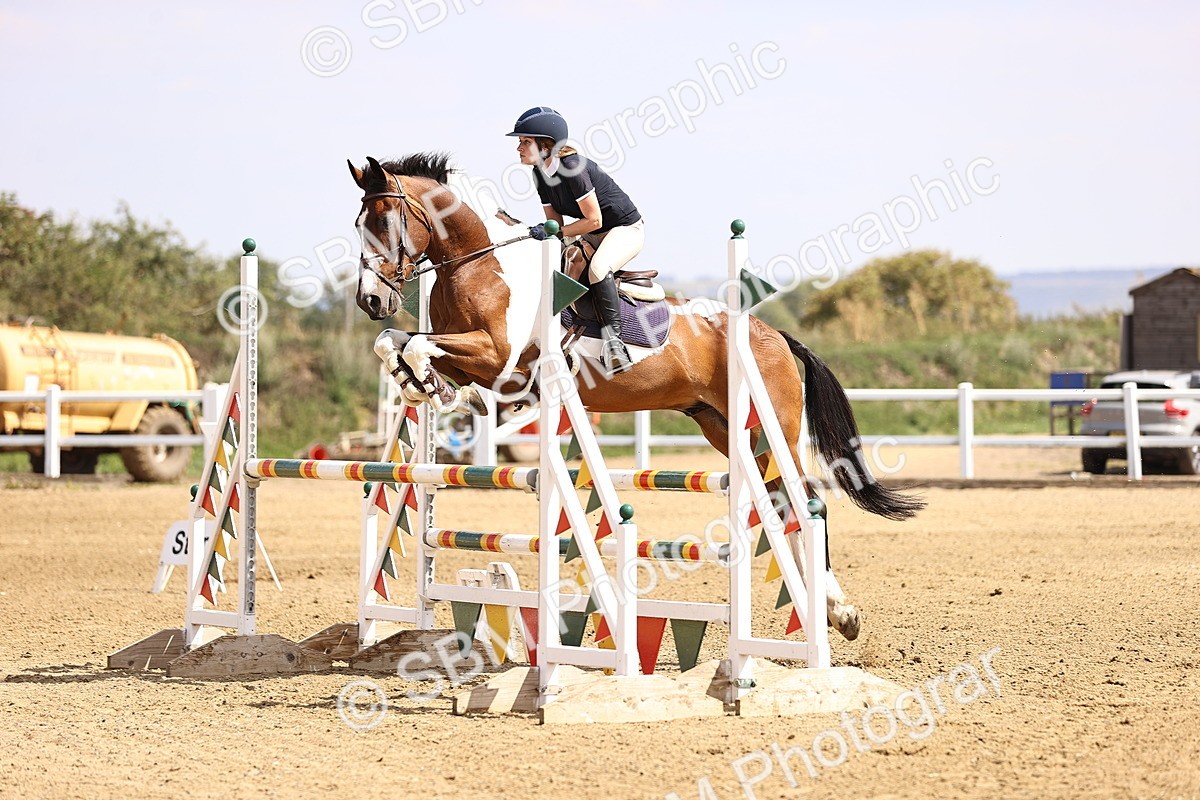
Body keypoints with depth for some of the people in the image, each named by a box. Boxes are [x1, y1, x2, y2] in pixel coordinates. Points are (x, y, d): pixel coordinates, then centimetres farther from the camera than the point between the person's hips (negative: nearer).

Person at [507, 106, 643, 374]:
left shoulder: (572, 168, -27)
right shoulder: (540, 173, -1)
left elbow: (594, 220, -24)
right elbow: (555, 221, 4)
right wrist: (542, 231, -17)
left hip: (626, 228, -10)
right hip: (593, 235, 10)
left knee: (597, 269, -36)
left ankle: (613, 340, -29)